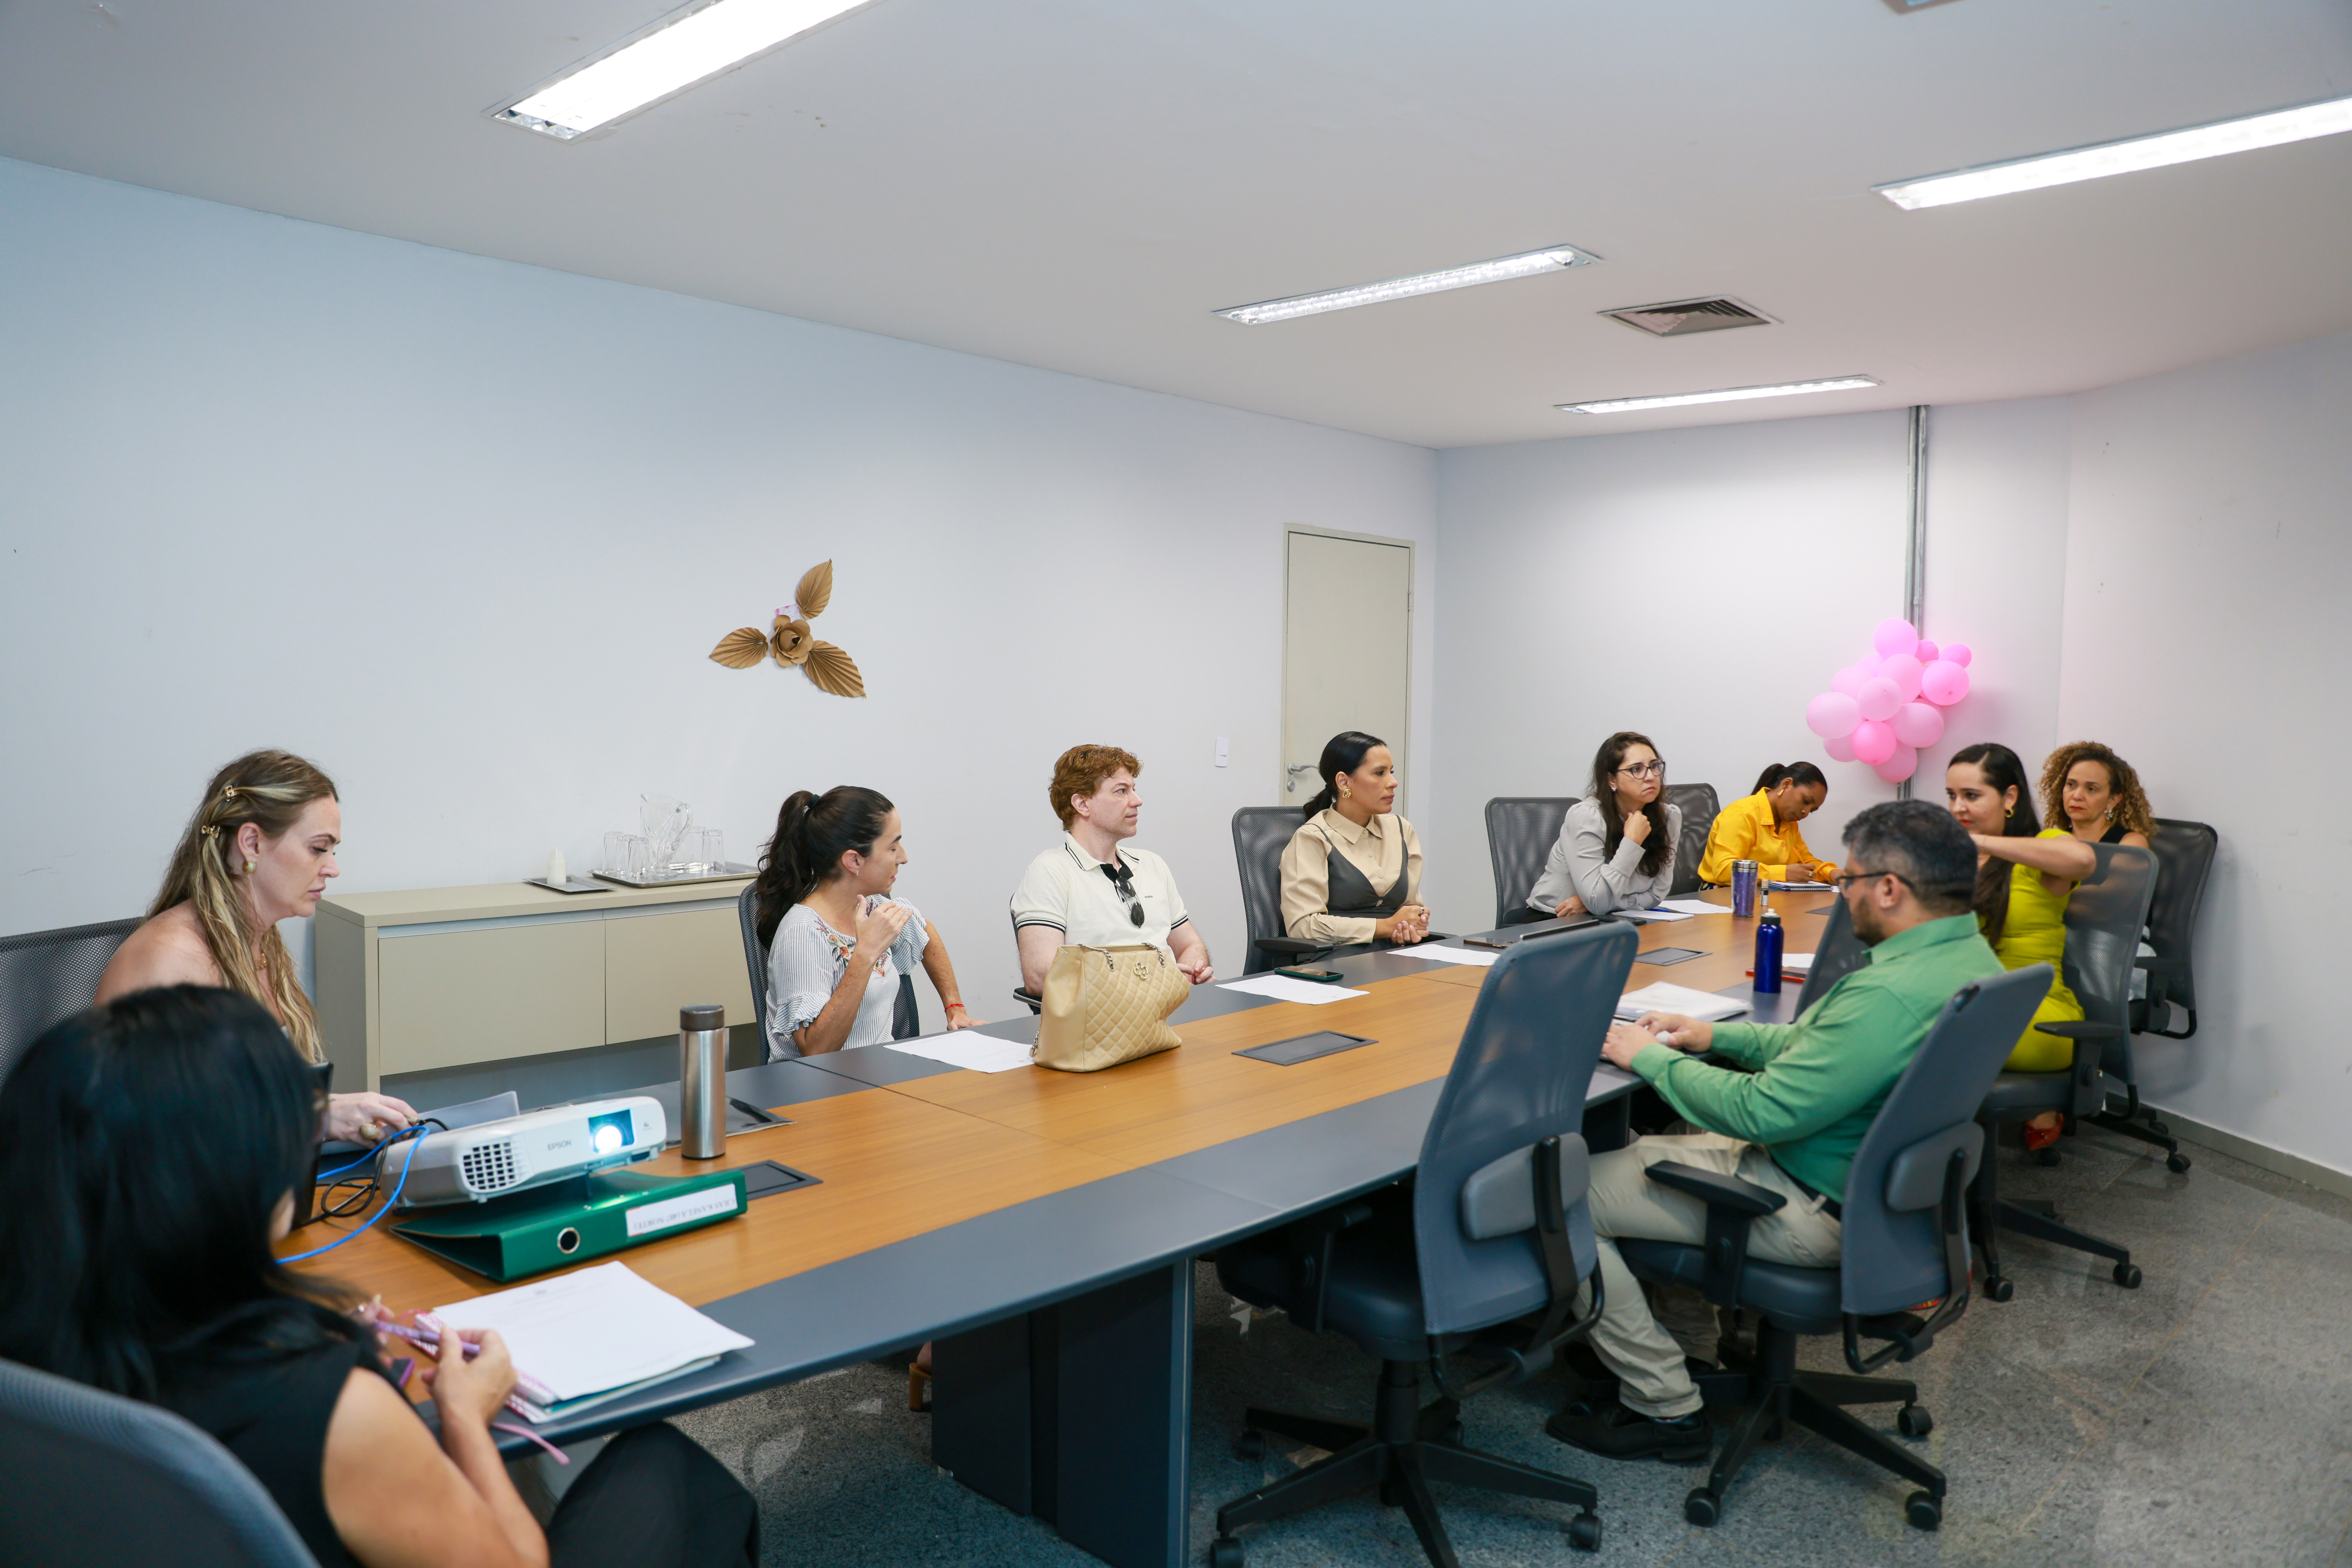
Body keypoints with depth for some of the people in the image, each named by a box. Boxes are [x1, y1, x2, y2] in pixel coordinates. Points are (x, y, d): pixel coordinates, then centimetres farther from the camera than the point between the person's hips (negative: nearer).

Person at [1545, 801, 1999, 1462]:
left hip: (1817, 1211, -10)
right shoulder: (1968, 956, 3)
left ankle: (1666, 1408, 6)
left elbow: (1758, 1112, -27)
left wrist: (1651, 1058, -13)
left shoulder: (1890, 996, -31)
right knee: (1647, 1149, 26)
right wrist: (1716, 1036, 10)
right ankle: (1694, 1356, 32)